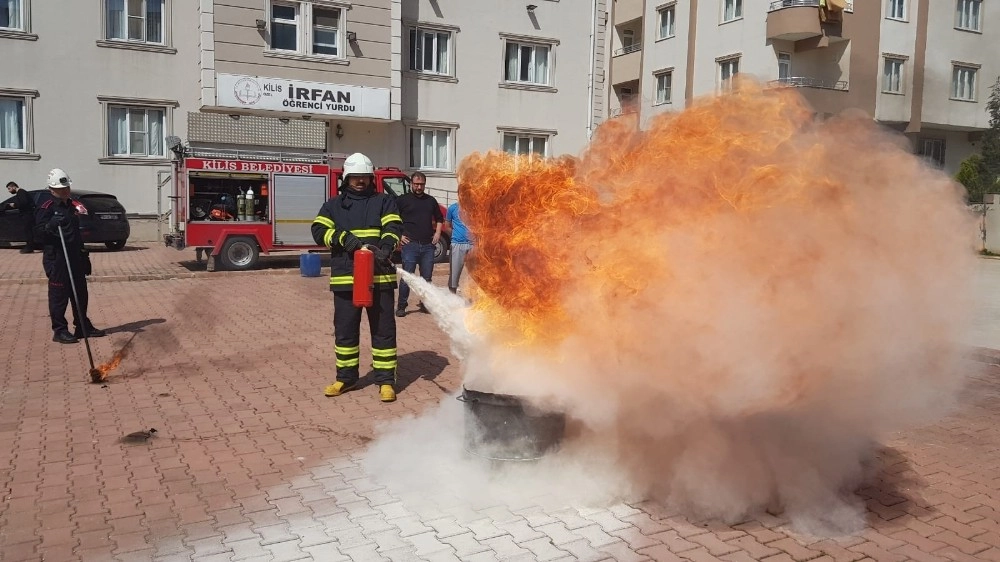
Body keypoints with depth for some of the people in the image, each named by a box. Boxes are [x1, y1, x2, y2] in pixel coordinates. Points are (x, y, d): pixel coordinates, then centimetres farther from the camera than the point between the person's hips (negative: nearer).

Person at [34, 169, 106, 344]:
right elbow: (38, 233, -16)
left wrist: (84, 256, 20)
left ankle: (83, 326, 23)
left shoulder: (73, 206, 16)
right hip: (56, 259, -8)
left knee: (81, 294, 13)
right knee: (59, 296, -3)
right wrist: (51, 225, -36)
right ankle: (59, 331, 4)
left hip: (75, 257, 8)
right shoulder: (46, 209, -7)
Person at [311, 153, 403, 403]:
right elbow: (319, 231, 1)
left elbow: (393, 227, -5)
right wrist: (344, 239, -16)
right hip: (345, 278, 2)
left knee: (383, 329, 2)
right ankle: (346, 377, 23)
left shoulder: (384, 202, 9)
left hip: (379, 276, -2)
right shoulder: (333, 205, 13)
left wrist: (385, 249, -25)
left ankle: (386, 380, 9)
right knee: (345, 329, 9)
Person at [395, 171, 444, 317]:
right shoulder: (403, 200, 2)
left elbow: (439, 219, 27)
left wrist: (437, 233, 12)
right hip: (410, 245, -4)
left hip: (428, 245, 4)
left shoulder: (431, 200, 15)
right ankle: (401, 306, 5)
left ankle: (425, 304, 21)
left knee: (426, 278, 9)